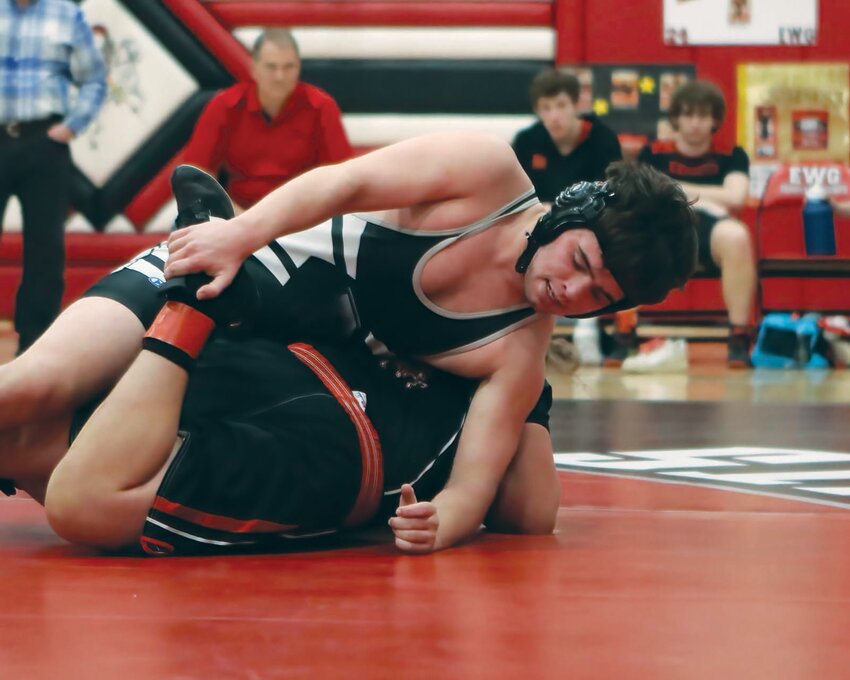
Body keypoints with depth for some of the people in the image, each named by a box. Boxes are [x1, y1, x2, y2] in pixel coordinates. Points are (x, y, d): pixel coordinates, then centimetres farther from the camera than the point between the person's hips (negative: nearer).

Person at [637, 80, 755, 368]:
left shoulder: (731, 157, 14)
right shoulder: (654, 155, 15)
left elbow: (734, 198, -3)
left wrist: (678, 189, 2)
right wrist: (699, 201, -2)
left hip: (710, 230, -1)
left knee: (735, 234, -39)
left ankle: (739, 340, -34)